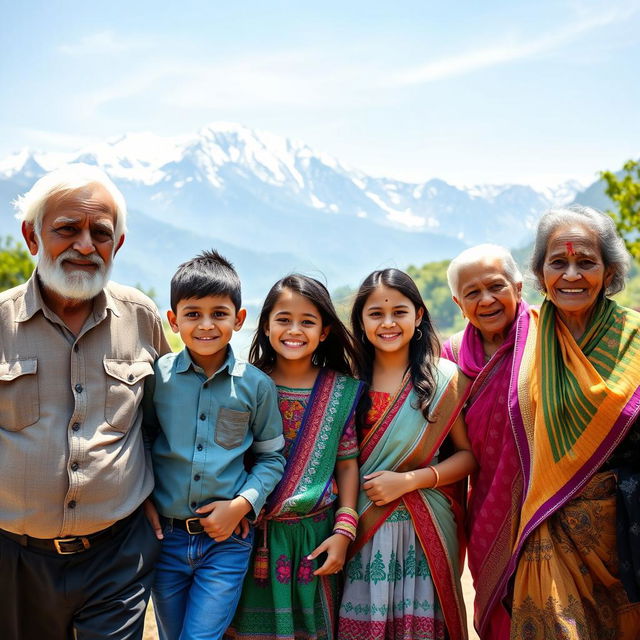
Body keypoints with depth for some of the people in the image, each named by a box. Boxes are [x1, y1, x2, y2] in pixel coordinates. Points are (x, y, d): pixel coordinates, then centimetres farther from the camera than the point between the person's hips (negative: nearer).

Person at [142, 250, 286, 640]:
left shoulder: (256, 385, -5)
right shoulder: (157, 375, -5)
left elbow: (271, 457, 4)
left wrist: (242, 504, -10)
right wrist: (142, 499, -4)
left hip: (227, 539, -1)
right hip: (166, 535, 2)